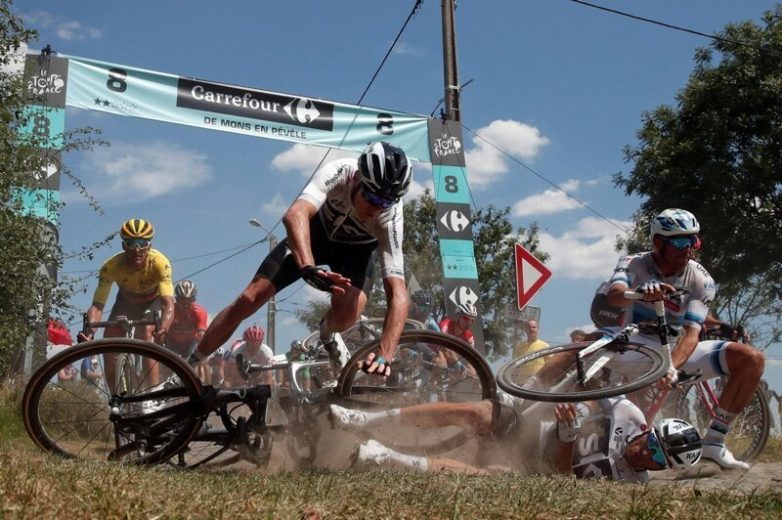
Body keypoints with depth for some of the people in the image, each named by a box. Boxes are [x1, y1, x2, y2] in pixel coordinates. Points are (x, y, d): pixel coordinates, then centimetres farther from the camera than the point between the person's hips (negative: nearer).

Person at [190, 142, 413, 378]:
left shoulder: (389, 217, -35)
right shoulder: (337, 173, -37)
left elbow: (398, 294, -40)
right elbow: (295, 215, -54)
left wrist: (385, 356, -52)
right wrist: (309, 268, -72)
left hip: (355, 250, 0)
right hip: (315, 233, 0)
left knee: (348, 312, -30)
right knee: (250, 298, -13)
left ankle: (328, 334, 9)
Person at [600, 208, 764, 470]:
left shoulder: (701, 280, -11)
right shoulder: (634, 265, -12)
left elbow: (691, 333, -21)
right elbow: (613, 296, -35)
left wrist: (671, 366, -41)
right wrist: (641, 292, -59)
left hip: (679, 351, 2)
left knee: (751, 357, -20)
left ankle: (713, 440, -14)